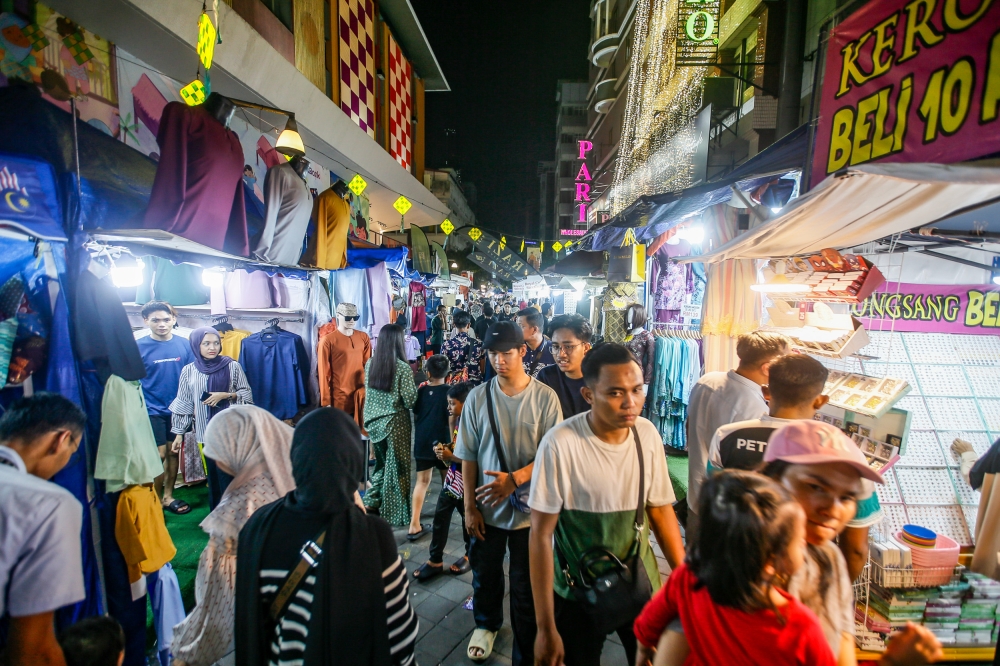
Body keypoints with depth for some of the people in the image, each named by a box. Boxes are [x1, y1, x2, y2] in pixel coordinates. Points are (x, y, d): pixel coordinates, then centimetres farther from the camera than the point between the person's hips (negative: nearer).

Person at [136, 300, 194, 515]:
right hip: (152, 410, -3)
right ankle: (155, 500, 19)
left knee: (174, 451, 12)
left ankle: (168, 496, 28)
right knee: (159, 455, 0)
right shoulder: (138, 346, -8)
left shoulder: (184, 344, -2)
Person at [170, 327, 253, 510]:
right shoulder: (189, 370, 3)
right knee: (213, 472, 8)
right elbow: (183, 403, 7)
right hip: (206, 430, 2)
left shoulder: (232, 366, -3)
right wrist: (179, 433, 7)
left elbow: (247, 394, 1)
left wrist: (225, 395, -14)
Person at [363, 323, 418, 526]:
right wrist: (415, 387, 3)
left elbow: (368, 393, 9)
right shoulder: (402, 367, -17)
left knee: (381, 464, 21)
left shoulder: (370, 364, 0)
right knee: (396, 468, 8)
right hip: (395, 423, -5)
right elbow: (410, 401, -14)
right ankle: (395, 514, 19)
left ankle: (371, 503, 21)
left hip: (374, 422, 5)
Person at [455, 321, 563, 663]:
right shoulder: (478, 397, -8)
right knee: (484, 573, 22)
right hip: (487, 506, 2)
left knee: (526, 585, 11)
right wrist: (470, 506, -1)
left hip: (528, 507, -2)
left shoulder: (545, 397, -13)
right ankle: (486, 624, 52)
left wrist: (514, 479, -24)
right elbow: (468, 456, -2)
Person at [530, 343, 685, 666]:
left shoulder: (648, 434, -12)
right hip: (578, 591, -4)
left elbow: (661, 508, 2)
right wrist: (546, 628, -14)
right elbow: (541, 535, -19)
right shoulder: (560, 444, -27)